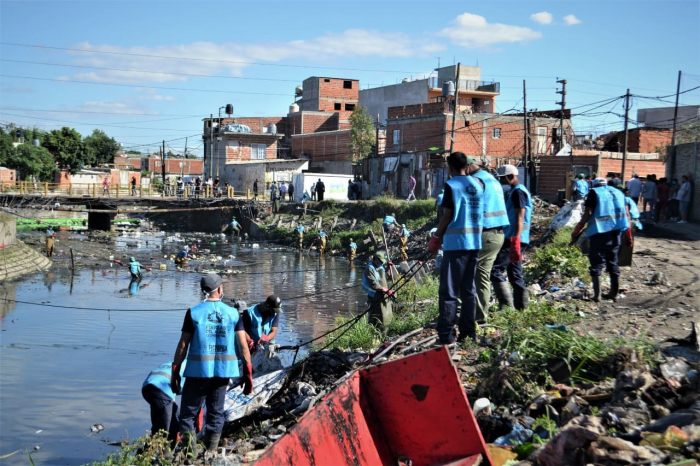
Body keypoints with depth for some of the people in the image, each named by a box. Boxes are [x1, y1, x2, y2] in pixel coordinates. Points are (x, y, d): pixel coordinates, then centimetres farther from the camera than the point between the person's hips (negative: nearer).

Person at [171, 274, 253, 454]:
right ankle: (211, 454, 18)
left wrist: (175, 372, 3)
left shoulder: (193, 312, -3)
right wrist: (248, 373, 4)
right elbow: (243, 346, -1)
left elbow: (183, 345, -4)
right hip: (223, 371, 3)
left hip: (198, 371, -2)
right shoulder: (233, 313, 2)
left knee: (188, 414, 7)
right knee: (216, 414, 15)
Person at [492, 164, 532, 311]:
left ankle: (507, 305, -15)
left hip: (513, 238, -10)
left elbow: (519, 218, -19)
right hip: (514, 239, 10)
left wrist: (515, 240, -25)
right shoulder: (520, 191, 21)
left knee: (495, 270, -12)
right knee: (515, 274, 12)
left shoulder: (517, 192, -10)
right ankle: (521, 306, 14)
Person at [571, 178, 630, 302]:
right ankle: (614, 293, 23)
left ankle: (597, 295, -4)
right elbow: (626, 213, 11)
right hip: (615, 232, 5)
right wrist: (628, 235, 16)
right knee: (612, 262, 17)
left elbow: (588, 213, -10)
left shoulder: (594, 193, 0)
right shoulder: (618, 192, 15)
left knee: (596, 263, 1)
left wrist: (576, 232, -7)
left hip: (600, 232, -5)